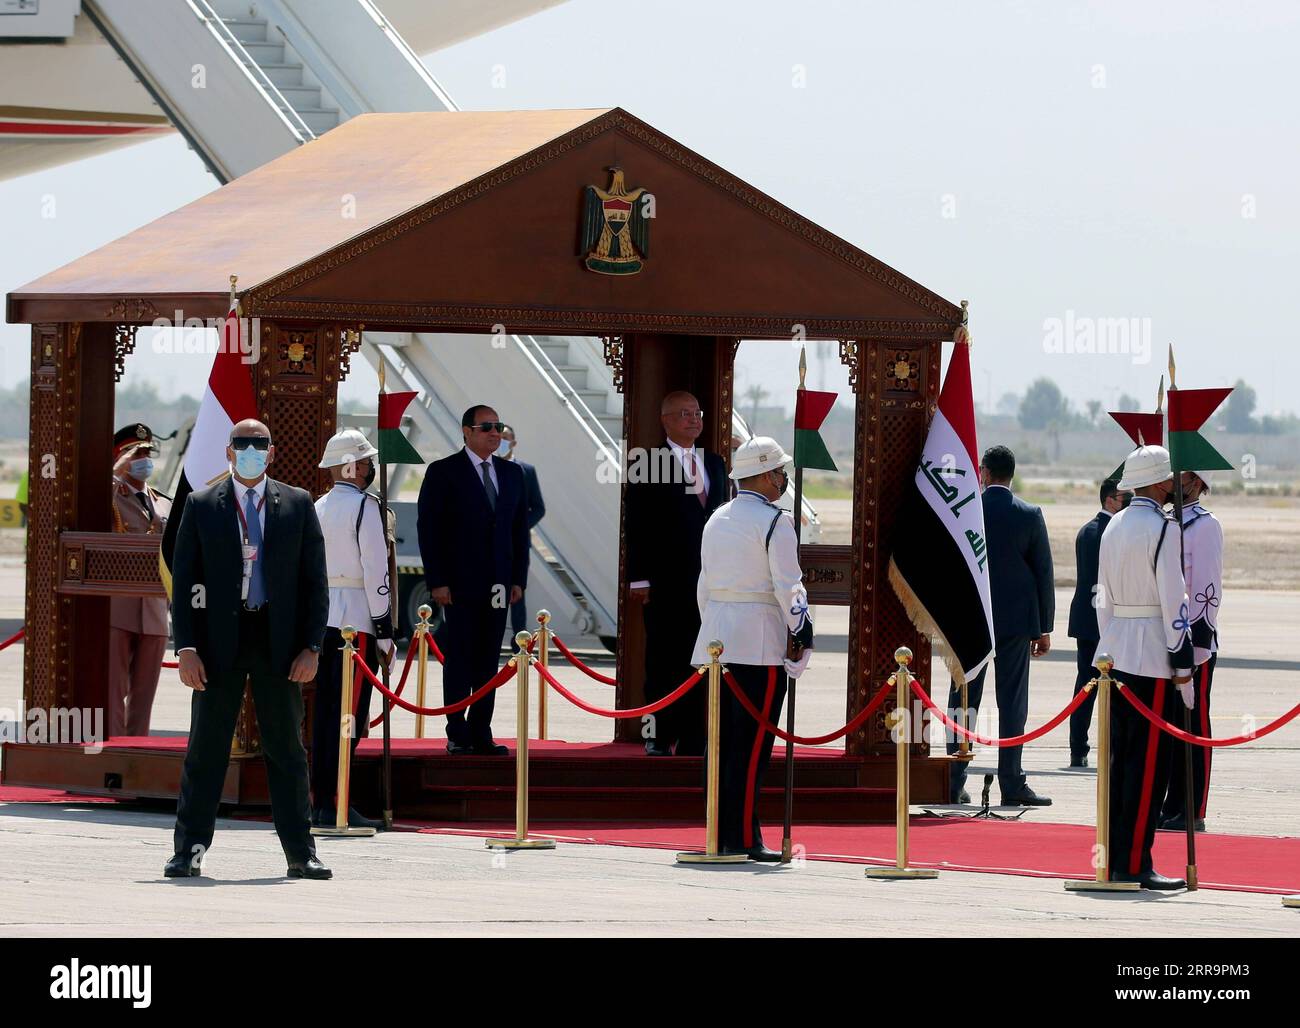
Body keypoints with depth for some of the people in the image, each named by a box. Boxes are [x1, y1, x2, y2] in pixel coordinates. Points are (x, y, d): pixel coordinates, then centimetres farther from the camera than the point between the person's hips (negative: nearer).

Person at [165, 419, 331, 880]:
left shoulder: (297, 504, 7)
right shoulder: (201, 506, 5)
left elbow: (315, 579, 6)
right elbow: (183, 581, 3)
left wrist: (311, 647, -3)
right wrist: (186, 647, -7)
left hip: (278, 641, 1)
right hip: (220, 640, -1)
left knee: (286, 747, 5)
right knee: (206, 747, 2)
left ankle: (301, 854, 8)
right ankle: (189, 850, 6)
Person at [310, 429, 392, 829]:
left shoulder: (318, 508, 15)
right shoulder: (364, 506, -8)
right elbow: (375, 570, -12)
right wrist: (385, 631, -10)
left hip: (321, 617, 8)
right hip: (356, 617, -8)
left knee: (324, 712, 9)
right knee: (349, 714, -8)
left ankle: (320, 801, 10)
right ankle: (336, 806, -11)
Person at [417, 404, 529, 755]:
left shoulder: (512, 473, 12)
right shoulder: (443, 473, -3)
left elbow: (520, 529, 14)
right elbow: (428, 529, -5)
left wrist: (518, 579, 6)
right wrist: (437, 581, -11)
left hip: (498, 585, 4)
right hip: (459, 583, -4)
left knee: (488, 662, 4)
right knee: (459, 660, -2)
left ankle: (480, 734, 7)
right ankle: (458, 735, 2)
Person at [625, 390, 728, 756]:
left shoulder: (714, 464, 16)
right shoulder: (648, 464, -2)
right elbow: (636, 525, -5)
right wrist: (639, 578, -11)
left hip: (706, 578, 5)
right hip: (664, 581, -5)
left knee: (698, 662, 4)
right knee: (662, 661, 0)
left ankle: (692, 740, 7)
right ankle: (658, 737, 6)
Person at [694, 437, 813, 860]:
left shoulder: (717, 520, 14)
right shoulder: (775, 522, -8)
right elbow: (788, 586, -11)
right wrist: (801, 629, 0)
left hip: (715, 638, 7)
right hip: (760, 642, -7)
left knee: (721, 740, 9)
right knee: (752, 744, -6)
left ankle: (718, 833, 10)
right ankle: (743, 837, -9)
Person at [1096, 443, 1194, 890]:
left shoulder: (1113, 528, 12)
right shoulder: (1163, 530, -12)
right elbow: (1172, 601, -14)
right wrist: (1182, 664, -11)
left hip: (1115, 652, 8)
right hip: (1152, 659, -8)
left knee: (1119, 759, 11)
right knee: (1148, 764, -6)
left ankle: (1113, 857, 14)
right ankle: (1134, 864, -8)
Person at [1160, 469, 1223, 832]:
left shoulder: (1206, 526, -9)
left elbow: (1209, 590, -13)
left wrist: (1196, 645, -17)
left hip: (1194, 643, -8)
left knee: (1193, 728, -3)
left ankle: (1192, 812, 0)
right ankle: (1171, 806, 16)